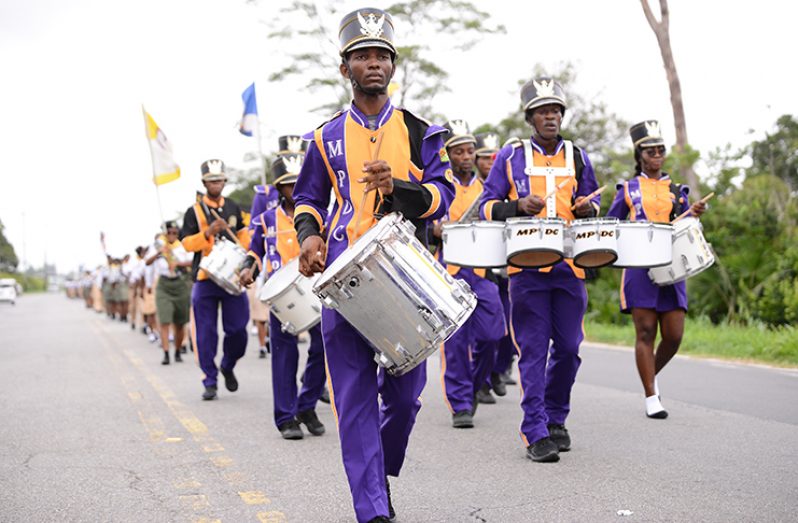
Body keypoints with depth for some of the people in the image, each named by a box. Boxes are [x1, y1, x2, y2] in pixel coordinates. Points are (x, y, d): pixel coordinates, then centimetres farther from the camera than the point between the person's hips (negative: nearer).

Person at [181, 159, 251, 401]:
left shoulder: (234, 208, 11)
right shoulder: (194, 211, 1)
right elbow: (187, 243, -3)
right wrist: (208, 232, -18)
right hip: (205, 278, -2)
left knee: (238, 330, 0)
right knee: (206, 334, -1)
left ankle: (228, 367, 26)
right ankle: (210, 382, 7)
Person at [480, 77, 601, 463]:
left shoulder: (578, 158, 14)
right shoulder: (510, 156, 5)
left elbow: (592, 204, 22)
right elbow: (488, 207, 4)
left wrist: (587, 209, -2)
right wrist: (518, 205, -15)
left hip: (570, 267, 3)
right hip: (526, 265, -3)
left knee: (568, 347, 6)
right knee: (533, 351, -5)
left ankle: (556, 419, 26)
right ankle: (536, 434, 0)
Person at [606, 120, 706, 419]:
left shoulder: (677, 190, 17)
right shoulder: (628, 189, 9)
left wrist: (694, 214, -7)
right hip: (640, 267, -3)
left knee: (674, 336, -2)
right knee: (646, 332, -5)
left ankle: (651, 375, 26)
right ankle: (651, 398, -1)